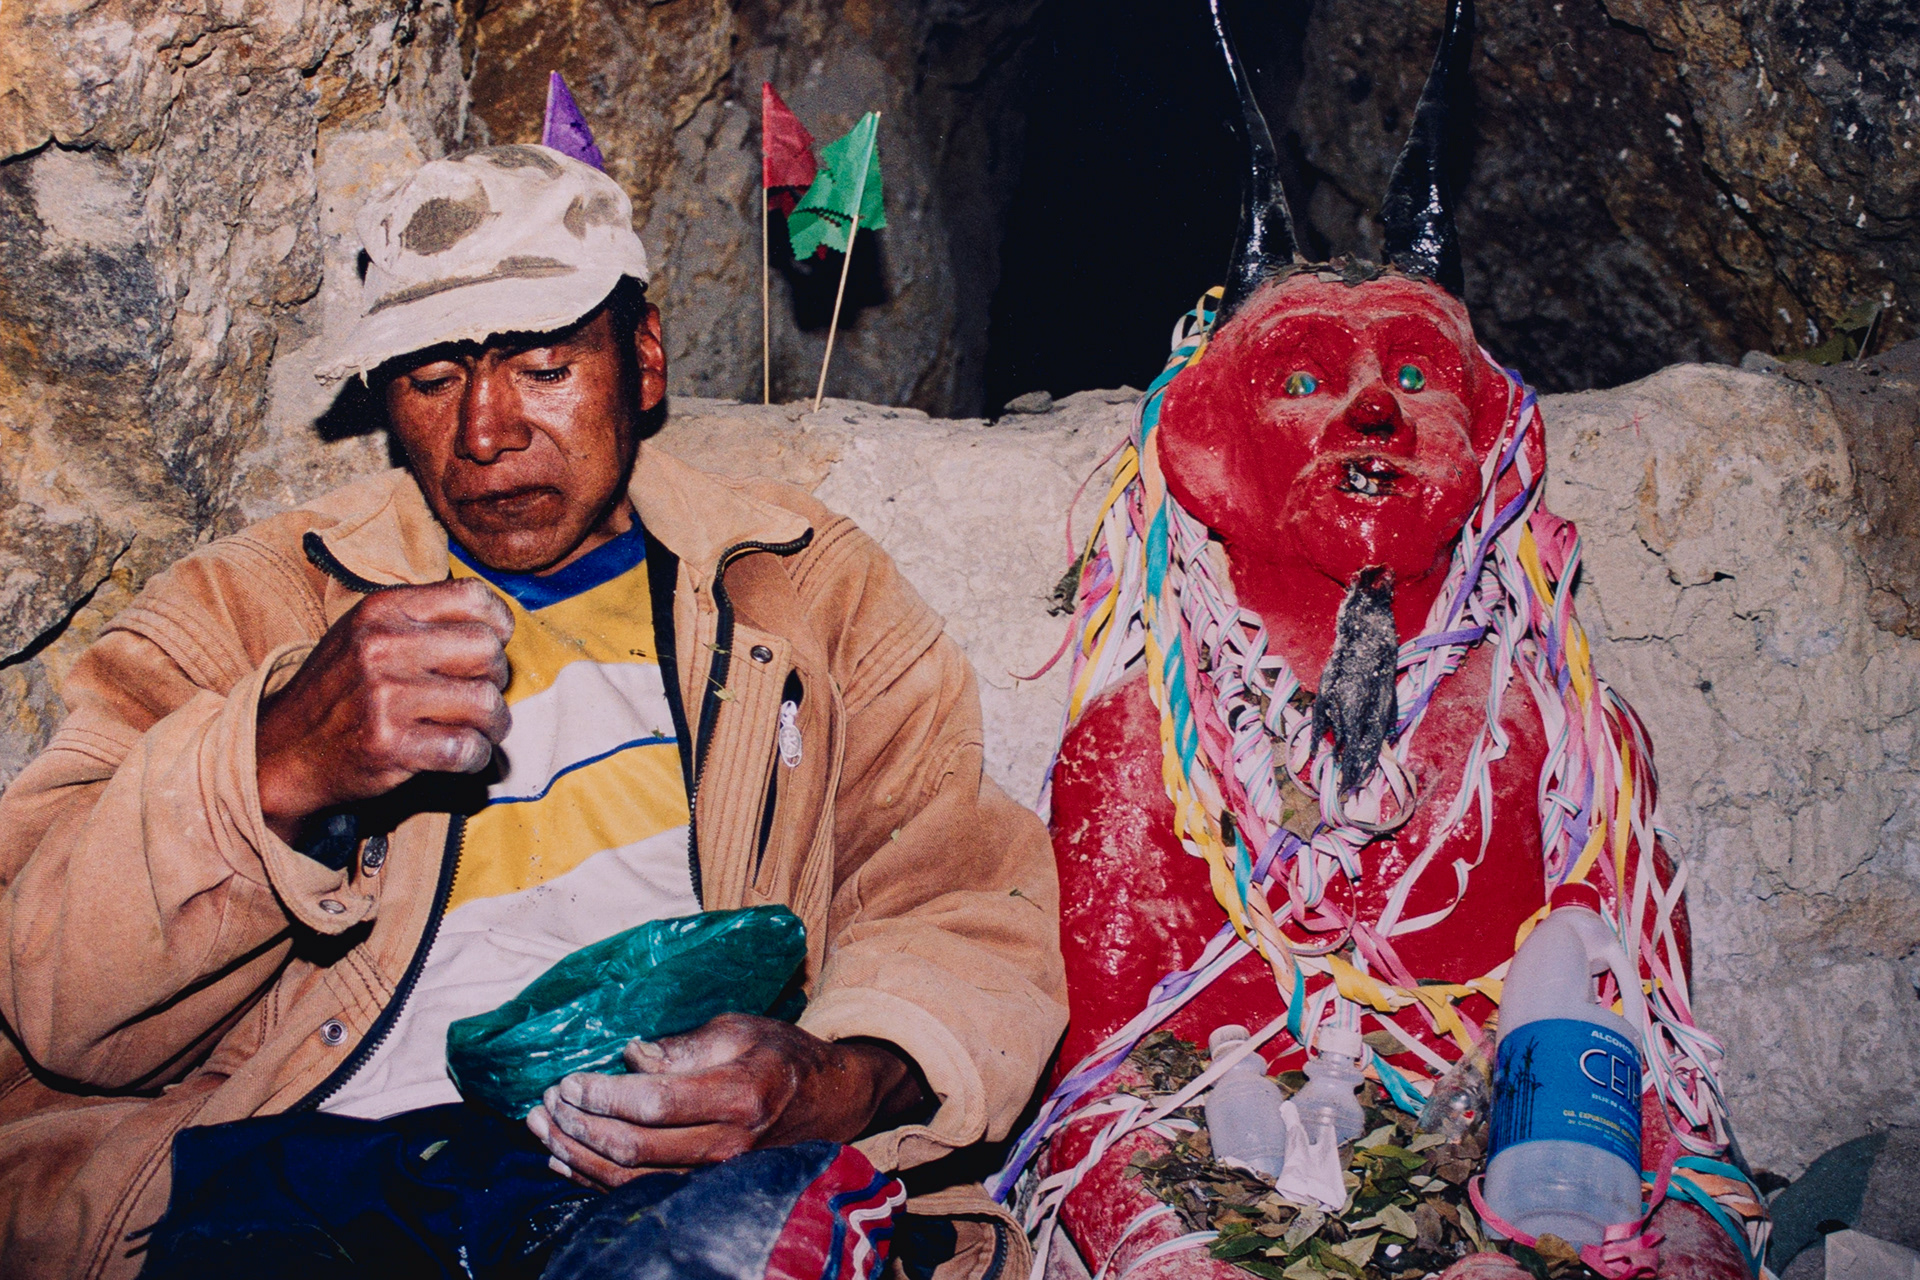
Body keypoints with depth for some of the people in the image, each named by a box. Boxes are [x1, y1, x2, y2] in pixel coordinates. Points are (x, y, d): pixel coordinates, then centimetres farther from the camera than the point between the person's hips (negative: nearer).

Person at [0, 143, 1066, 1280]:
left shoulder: (817, 591, 17)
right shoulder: (240, 609, 13)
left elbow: (977, 905, 7)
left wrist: (844, 1087, -16)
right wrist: (275, 772, -18)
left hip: (701, 1184, 1)